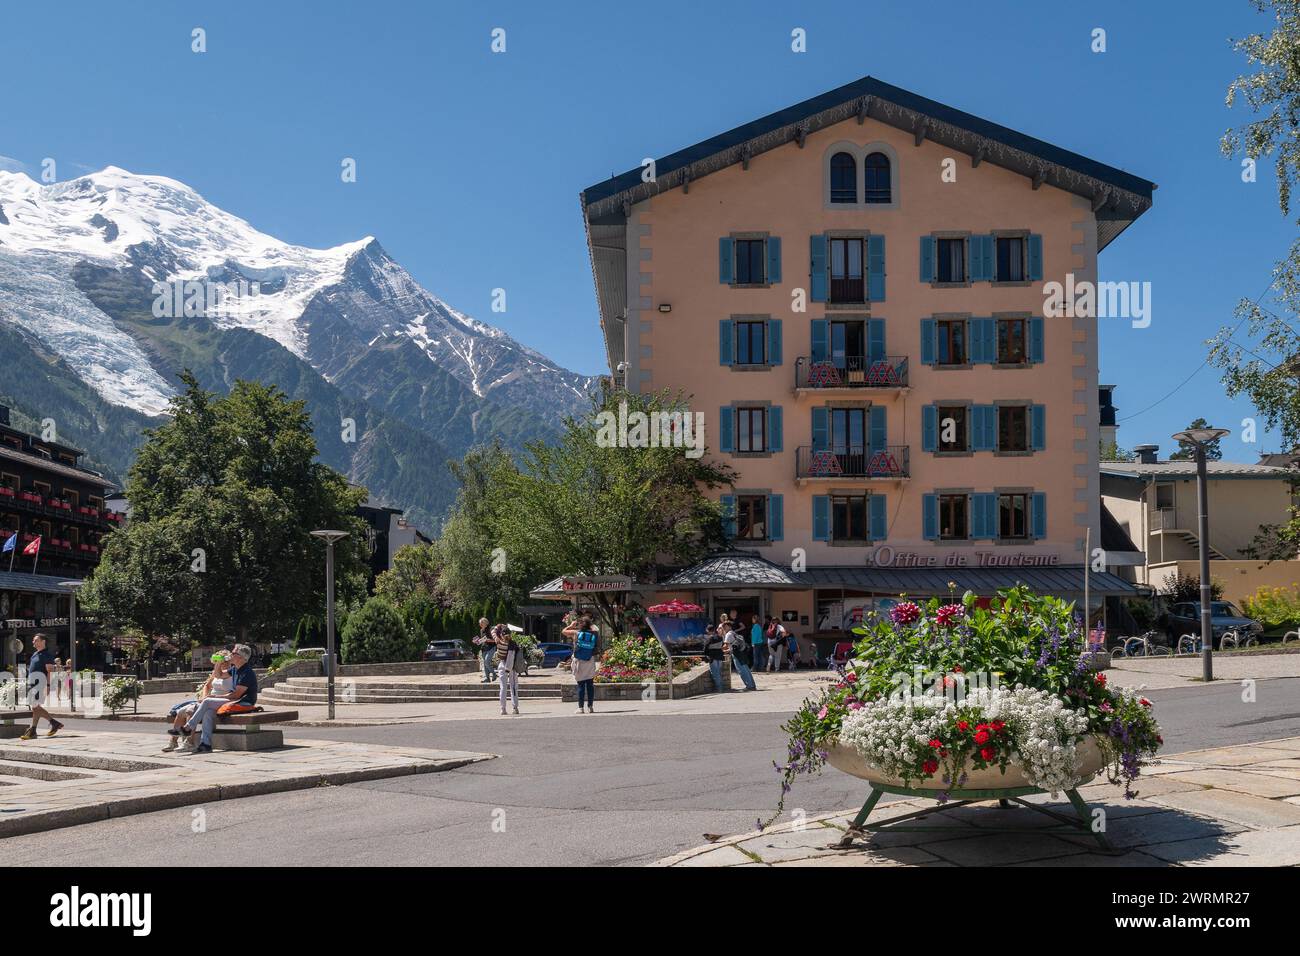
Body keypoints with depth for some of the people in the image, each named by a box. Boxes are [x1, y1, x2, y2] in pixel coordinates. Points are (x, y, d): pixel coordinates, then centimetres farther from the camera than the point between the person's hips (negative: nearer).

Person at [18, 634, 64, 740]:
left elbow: (50, 671, -13)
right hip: (32, 681, 10)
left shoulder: (46, 655, -7)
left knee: (36, 706, -11)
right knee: (36, 707, 8)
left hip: (40, 679, -10)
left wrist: (48, 685, -21)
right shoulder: (34, 654, 21)